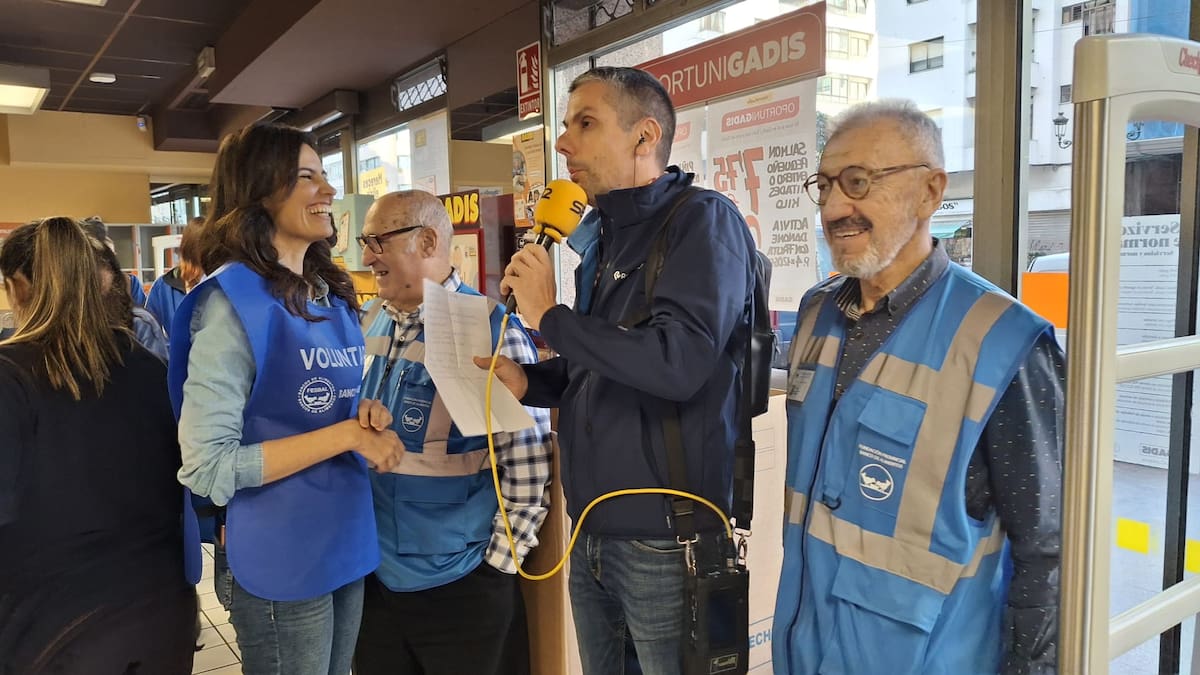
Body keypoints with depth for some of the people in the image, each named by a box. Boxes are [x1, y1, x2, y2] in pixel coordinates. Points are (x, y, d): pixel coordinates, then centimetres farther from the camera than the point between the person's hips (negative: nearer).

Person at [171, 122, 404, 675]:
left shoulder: (333, 296, 6)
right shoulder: (233, 300, -18)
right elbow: (207, 465, -21)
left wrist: (369, 415, -5)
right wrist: (348, 434, -22)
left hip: (349, 545, 8)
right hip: (282, 563, -7)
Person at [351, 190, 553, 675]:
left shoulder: (491, 333, -15)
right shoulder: (370, 323, 4)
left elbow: (529, 469, -14)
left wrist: (496, 564, -12)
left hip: (463, 589, -5)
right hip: (373, 579, 6)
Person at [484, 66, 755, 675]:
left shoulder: (703, 221, -13)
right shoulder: (602, 238, 11)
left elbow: (679, 362, -29)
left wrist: (549, 316, -18)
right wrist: (529, 381, 2)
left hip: (664, 541, -7)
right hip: (591, 533, 8)